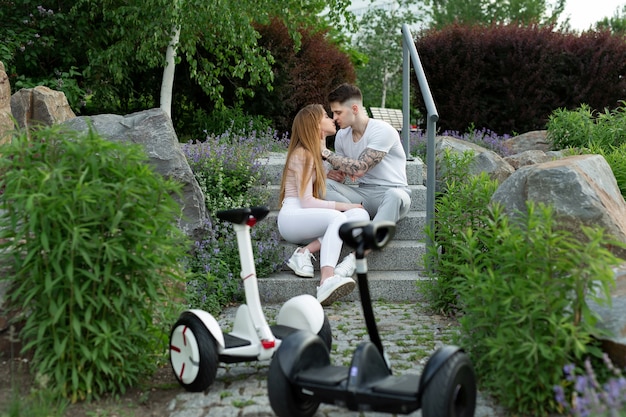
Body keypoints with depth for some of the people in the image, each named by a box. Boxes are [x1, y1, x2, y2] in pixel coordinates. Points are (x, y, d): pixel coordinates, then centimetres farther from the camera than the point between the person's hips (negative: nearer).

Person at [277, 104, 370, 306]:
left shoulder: (314, 152, 21)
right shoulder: (302, 154, -8)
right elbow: (306, 201, -15)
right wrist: (343, 206, -15)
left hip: (309, 218, 9)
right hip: (292, 216, -8)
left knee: (360, 214, -17)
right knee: (338, 217, -37)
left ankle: (306, 252, -29)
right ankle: (327, 282, -54)